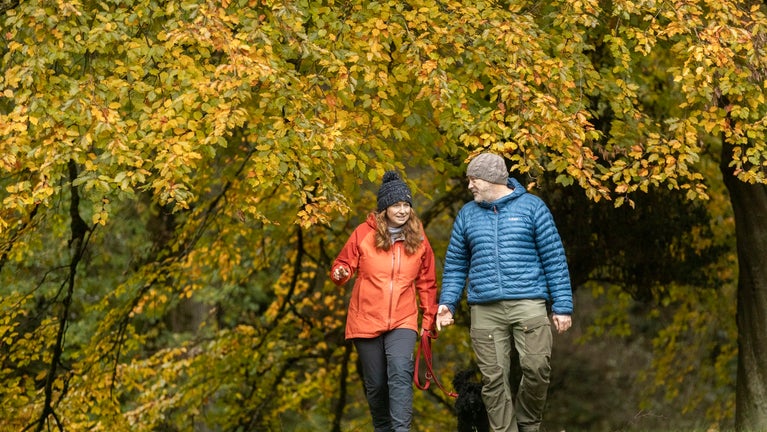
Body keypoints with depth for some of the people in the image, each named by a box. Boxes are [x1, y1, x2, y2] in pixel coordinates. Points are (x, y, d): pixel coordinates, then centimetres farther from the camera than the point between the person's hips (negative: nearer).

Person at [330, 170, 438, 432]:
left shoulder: (418, 239, 4)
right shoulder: (364, 233, -2)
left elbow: (427, 283, 12)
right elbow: (344, 264, 2)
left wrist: (429, 320, 10)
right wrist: (341, 273, -22)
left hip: (403, 321, 0)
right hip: (366, 320, 0)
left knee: (400, 372, -24)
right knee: (376, 384, 7)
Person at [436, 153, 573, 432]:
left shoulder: (531, 207, 5)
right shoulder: (468, 214, 15)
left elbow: (554, 259, 4)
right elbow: (455, 263, 18)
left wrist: (562, 306, -1)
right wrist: (447, 302, 4)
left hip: (528, 303, -3)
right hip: (485, 310, 3)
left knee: (537, 368, -14)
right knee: (494, 378, -2)